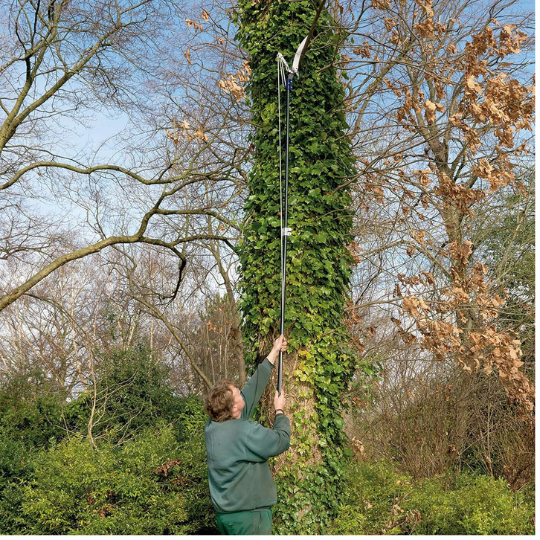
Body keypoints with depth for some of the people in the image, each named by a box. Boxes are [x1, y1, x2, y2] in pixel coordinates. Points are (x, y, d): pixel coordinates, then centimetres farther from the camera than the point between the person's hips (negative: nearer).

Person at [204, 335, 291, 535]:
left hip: (225, 513, 8)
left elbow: (252, 389, 7)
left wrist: (273, 354, 12)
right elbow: (282, 441, -11)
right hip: (248, 515, -8)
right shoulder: (244, 432, -24)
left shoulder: (213, 425, 1)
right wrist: (279, 410, 6)